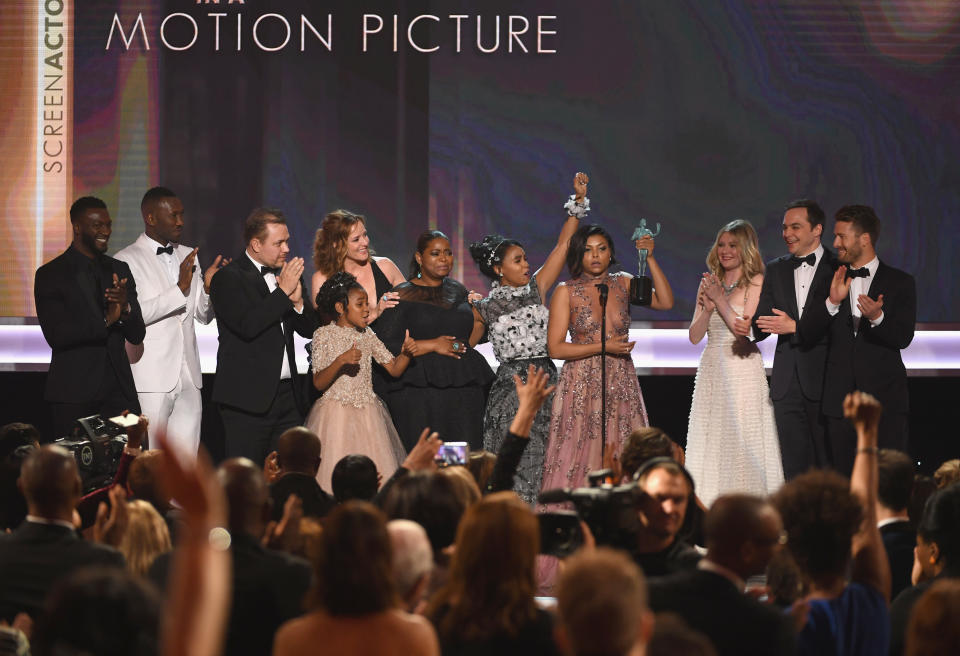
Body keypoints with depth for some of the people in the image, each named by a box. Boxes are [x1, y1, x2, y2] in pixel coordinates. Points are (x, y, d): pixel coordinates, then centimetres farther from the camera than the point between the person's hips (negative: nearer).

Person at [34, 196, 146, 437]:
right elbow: (56, 335, -11)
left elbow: (137, 335, 7)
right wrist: (106, 321, -16)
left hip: (119, 390, 4)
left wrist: (125, 308, -14)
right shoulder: (50, 275, -1)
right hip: (74, 395, -4)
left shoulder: (120, 270, 13)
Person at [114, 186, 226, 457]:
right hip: (150, 379, -6)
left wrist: (208, 286, -3)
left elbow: (203, 316, 18)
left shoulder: (187, 256, 15)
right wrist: (180, 289, -21)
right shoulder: (127, 260, -5)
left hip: (188, 378, 6)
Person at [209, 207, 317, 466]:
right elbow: (247, 326, -21)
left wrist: (298, 301, -4)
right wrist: (283, 292, -16)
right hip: (248, 397, -6)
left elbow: (308, 329, 17)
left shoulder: (285, 274, 14)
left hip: (287, 394, 6)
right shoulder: (228, 278, -7)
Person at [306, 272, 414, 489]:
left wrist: (406, 353, -7)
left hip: (368, 413, 5)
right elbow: (318, 383, -10)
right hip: (336, 412, -4)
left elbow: (394, 369, 12)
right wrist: (341, 361, -25)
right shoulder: (324, 335, -3)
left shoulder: (367, 335, 11)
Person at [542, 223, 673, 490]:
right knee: (579, 459, -7)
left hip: (622, 385, 3)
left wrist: (650, 259, -7)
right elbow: (556, 348, -5)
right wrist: (603, 347, -11)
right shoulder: (566, 292, 0)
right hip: (582, 385, -3)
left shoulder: (623, 283, 10)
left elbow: (665, 302, -3)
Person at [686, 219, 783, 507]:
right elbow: (695, 335, 8)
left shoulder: (756, 282, -3)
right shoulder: (709, 283, 12)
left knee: (743, 443, -6)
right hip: (712, 371, 5)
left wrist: (720, 300, -12)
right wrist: (708, 308, -9)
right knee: (711, 444, 4)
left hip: (743, 372, -5)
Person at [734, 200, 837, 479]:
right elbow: (765, 320, 9)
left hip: (824, 381, -5)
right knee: (793, 464, 4)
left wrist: (794, 326, -18)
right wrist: (749, 328, -13)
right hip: (787, 382, 5)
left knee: (827, 464, -4)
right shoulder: (775, 270, 15)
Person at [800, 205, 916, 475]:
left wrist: (877, 317, -26)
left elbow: (903, 338, -7)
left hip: (885, 395, -3)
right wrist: (831, 302, -14)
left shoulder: (899, 282, 3)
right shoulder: (832, 279, 11)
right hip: (841, 398, 3)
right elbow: (806, 331, 2)